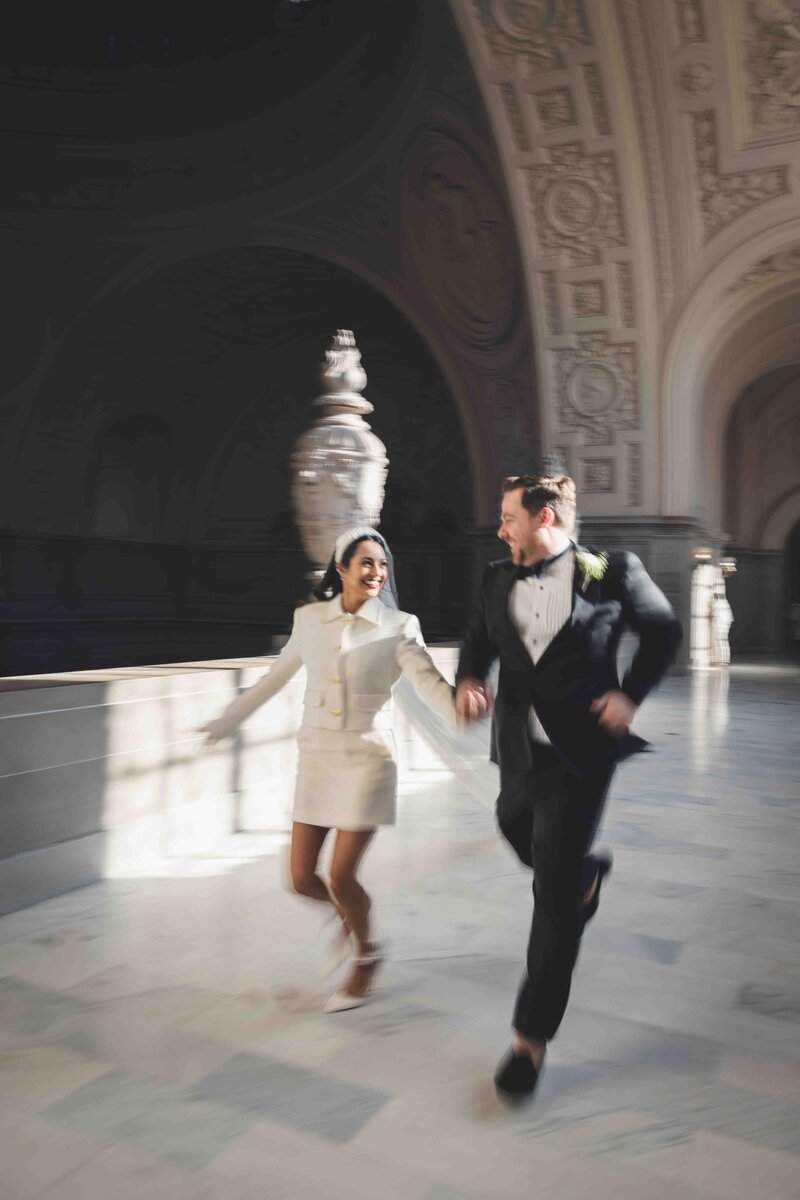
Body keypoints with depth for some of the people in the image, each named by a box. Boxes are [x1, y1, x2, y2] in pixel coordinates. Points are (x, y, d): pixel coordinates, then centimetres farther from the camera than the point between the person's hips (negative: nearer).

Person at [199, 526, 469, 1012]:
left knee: (341, 877, -4)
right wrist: (224, 722, 22)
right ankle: (350, 915, 40)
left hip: (368, 759, -3)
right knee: (302, 877, 5)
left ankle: (367, 955, 29)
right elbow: (273, 679, 14)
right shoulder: (309, 619, 2)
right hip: (316, 758, 4)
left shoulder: (399, 627, -7)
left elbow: (430, 682, -18)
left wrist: (460, 706, -41)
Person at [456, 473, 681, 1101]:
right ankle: (587, 873, 61)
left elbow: (663, 630, 4)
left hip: (580, 751, -5)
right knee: (518, 831, 26)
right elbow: (478, 638, 15)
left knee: (554, 895, -3)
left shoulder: (611, 573, -9)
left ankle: (533, 1036, 11)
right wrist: (468, 679, -6)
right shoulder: (498, 579, 3)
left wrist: (631, 693, -8)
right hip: (518, 749, 6)